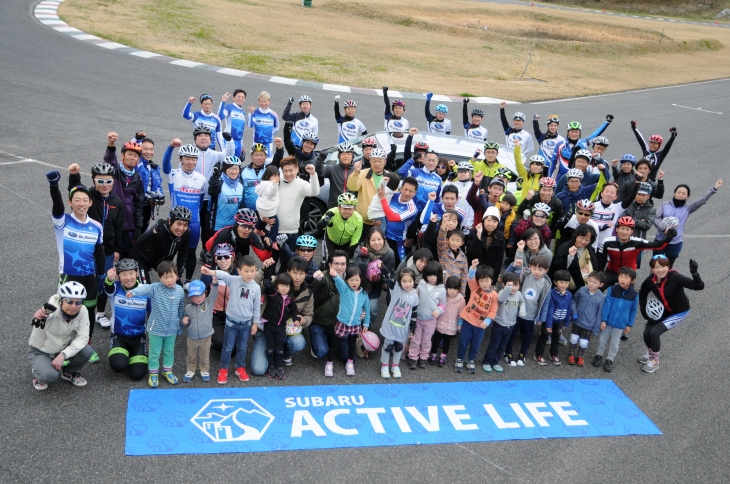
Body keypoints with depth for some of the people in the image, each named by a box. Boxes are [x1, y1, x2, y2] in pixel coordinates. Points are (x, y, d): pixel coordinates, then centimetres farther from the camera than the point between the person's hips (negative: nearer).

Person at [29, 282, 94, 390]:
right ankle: (37, 370, 10)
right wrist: (38, 317, -79)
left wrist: (63, 355, -30)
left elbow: (83, 337, -20)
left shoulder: (82, 311, -21)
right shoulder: (50, 310, -32)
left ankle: (69, 372, 9)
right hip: (40, 351, -4)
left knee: (87, 351, -23)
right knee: (50, 377, -28)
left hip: (63, 347, 4)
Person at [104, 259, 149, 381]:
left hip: (139, 337, 1)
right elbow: (108, 289, -36)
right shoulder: (116, 289, -11)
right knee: (118, 366, -26)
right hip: (118, 336, -1)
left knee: (137, 374, -12)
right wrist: (109, 279, -60)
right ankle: (118, 355, 12)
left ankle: (133, 356, 22)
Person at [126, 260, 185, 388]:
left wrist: (180, 324, 17)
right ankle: (153, 373, 31)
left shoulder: (180, 291, -6)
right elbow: (144, 288, -40)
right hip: (156, 328, -3)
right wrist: (133, 292, -62)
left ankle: (167, 370, 41)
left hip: (172, 329, 3)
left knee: (169, 351, 20)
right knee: (154, 352, 13)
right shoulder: (155, 288, -18)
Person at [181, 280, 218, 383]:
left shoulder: (209, 303, -9)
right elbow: (187, 324, 11)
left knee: (204, 357, 17)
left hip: (206, 338, -1)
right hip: (192, 338, 2)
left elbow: (214, 293, -25)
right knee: (192, 357, 20)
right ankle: (190, 371, 39)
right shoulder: (188, 308, -3)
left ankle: (205, 371, 38)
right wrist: (184, 322, -14)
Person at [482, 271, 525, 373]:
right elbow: (500, 298, -50)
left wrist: (522, 310, -3)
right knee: (493, 345, 6)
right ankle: (486, 362, 23)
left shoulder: (518, 294, -6)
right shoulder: (503, 292, -24)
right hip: (499, 324, -6)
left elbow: (522, 302, 17)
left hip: (510, 325, 6)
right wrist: (508, 288, -65)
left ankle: (495, 362, 34)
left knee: (501, 346, 19)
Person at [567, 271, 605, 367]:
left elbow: (599, 314, -8)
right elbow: (573, 300, 6)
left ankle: (580, 357, 35)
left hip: (588, 325, -1)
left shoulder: (601, 298, -16)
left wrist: (596, 329, -4)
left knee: (584, 343, 9)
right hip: (577, 321, 1)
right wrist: (574, 311, -8)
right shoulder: (582, 290, -12)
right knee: (574, 339, 13)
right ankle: (571, 355, 35)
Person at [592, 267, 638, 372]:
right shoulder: (612, 289, -14)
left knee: (615, 343, 13)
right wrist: (603, 320, -12)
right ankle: (598, 356, 33)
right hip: (608, 321, 0)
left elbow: (633, 311, 1)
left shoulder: (634, 295, -10)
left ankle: (609, 360, 28)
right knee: (602, 339, 15)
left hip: (621, 324, 1)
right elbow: (606, 305, -11)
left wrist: (629, 325, 3)